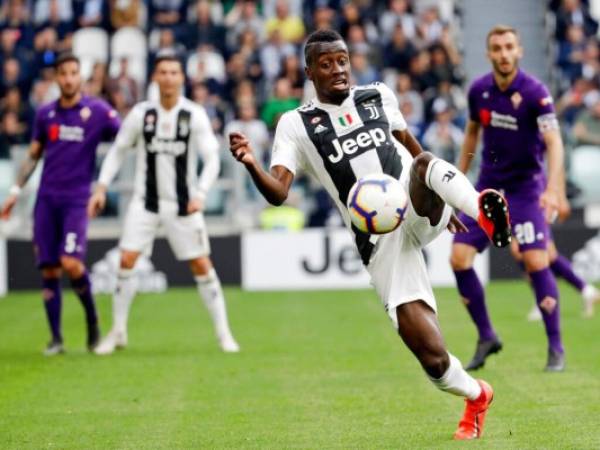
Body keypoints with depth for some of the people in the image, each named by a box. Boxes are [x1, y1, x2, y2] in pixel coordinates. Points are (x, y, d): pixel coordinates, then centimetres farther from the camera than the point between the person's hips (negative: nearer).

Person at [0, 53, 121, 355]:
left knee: (71, 263, -18)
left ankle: (92, 321, 6)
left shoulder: (98, 111, -1)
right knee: (49, 270, 0)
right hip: (47, 199, 4)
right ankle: (55, 338, 8)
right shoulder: (45, 114, 10)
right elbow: (34, 155, 19)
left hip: (77, 199, -4)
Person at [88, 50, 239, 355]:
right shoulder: (141, 113, -3)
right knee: (127, 260, -9)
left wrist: (200, 194, -21)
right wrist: (102, 187, 0)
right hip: (145, 201, 1)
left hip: (183, 204, -1)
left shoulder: (195, 116, -7)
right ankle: (118, 331, 4)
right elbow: (118, 150, 8)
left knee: (201, 265, -2)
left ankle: (223, 332, 10)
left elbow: (212, 159, -8)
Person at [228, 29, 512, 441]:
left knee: (426, 162, -34)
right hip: (380, 241, -2)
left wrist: (440, 199, 34)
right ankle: (476, 397, 19)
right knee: (431, 358, -10)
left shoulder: (379, 96, 13)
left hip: (417, 213, 2)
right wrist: (252, 164, -30)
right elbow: (278, 192, -9)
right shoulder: (296, 124, 3)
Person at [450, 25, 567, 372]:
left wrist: (552, 189, -38)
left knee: (536, 262, -16)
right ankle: (487, 337, 9)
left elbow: (554, 142, -25)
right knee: (459, 258, -6)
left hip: (526, 186, -5)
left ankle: (556, 348, -2)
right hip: (488, 185, 5)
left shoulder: (534, 92, -16)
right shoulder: (479, 90, 0)